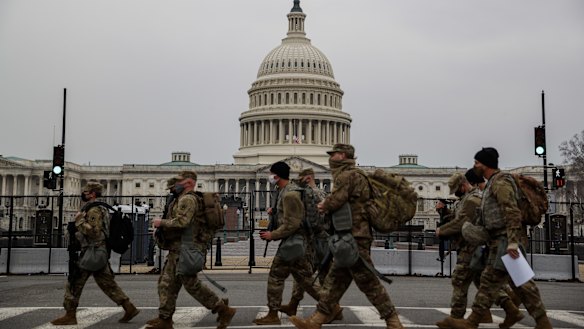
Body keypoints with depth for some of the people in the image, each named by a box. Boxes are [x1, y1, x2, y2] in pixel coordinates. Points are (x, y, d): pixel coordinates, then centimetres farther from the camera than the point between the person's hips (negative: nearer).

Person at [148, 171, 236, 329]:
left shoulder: (187, 199, -14)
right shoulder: (185, 199, 19)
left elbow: (182, 222, -27)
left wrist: (162, 222, -15)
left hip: (184, 249, -11)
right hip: (177, 250, 11)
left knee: (191, 284, -6)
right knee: (166, 283, 10)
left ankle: (223, 310, 0)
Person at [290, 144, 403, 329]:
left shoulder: (347, 175, -12)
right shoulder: (351, 175, 20)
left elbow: (334, 202, -20)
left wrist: (324, 206, 1)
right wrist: (328, 206, 6)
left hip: (354, 238, -10)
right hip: (350, 238, 10)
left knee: (369, 282, -5)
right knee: (335, 280, 9)